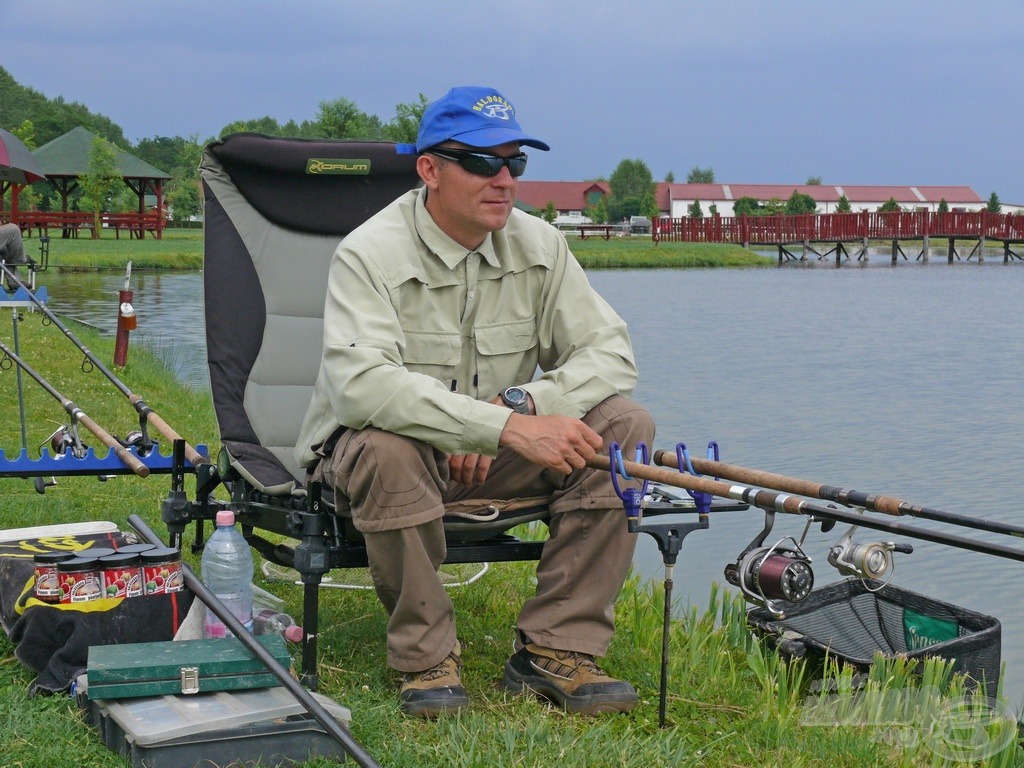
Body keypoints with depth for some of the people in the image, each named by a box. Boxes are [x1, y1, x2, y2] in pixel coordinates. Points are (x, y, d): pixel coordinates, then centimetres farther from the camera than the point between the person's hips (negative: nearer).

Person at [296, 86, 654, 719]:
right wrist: (506, 427, -41)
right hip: (386, 447, -4)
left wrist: (519, 403, -24)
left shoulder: (538, 245, -2)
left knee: (625, 425, -16)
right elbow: (361, 383, -35)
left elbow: (610, 351, -5)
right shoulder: (371, 254, -19)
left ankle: (558, 648, -14)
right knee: (386, 447, -39)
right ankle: (428, 657, -18)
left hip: (496, 456, 5)